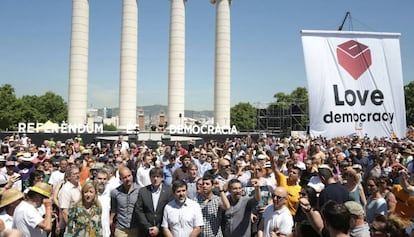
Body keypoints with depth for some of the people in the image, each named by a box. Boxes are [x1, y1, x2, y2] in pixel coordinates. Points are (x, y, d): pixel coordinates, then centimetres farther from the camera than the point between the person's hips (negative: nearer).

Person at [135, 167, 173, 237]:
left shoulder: (168, 191, -4)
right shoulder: (142, 191, 1)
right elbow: (139, 211, -2)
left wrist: (159, 228, -11)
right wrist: (148, 228, -8)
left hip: (162, 231, -1)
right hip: (145, 231, 1)